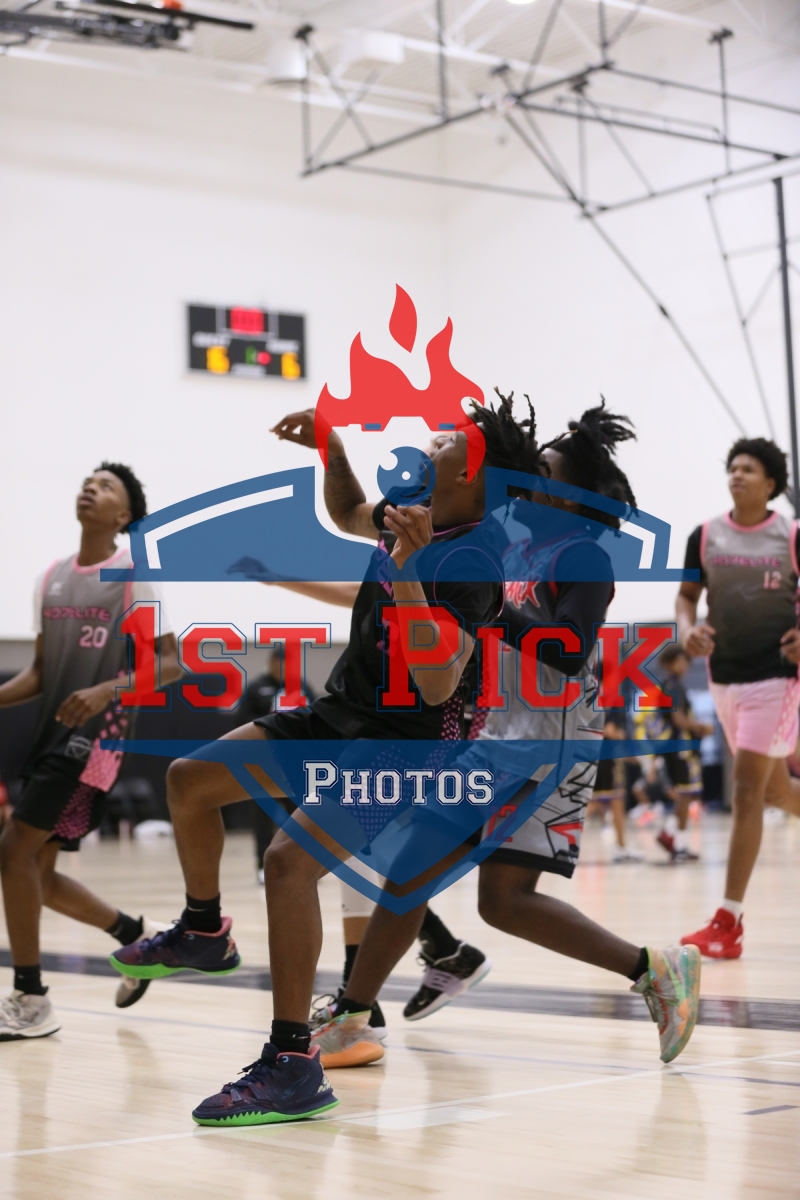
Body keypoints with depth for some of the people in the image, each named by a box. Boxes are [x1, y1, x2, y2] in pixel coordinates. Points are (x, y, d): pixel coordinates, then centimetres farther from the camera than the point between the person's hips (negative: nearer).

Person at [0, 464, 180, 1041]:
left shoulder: (135, 572, -6)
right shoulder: (53, 577, 14)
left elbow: (171, 663, -10)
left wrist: (108, 689, -25)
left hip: (96, 734, -8)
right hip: (53, 732, 8)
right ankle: (137, 935, 31)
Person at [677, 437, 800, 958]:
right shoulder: (705, 537, 2)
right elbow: (688, 594, 12)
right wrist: (688, 629, -9)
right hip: (725, 676, 5)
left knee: (748, 788, -12)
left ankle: (730, 921, -11)